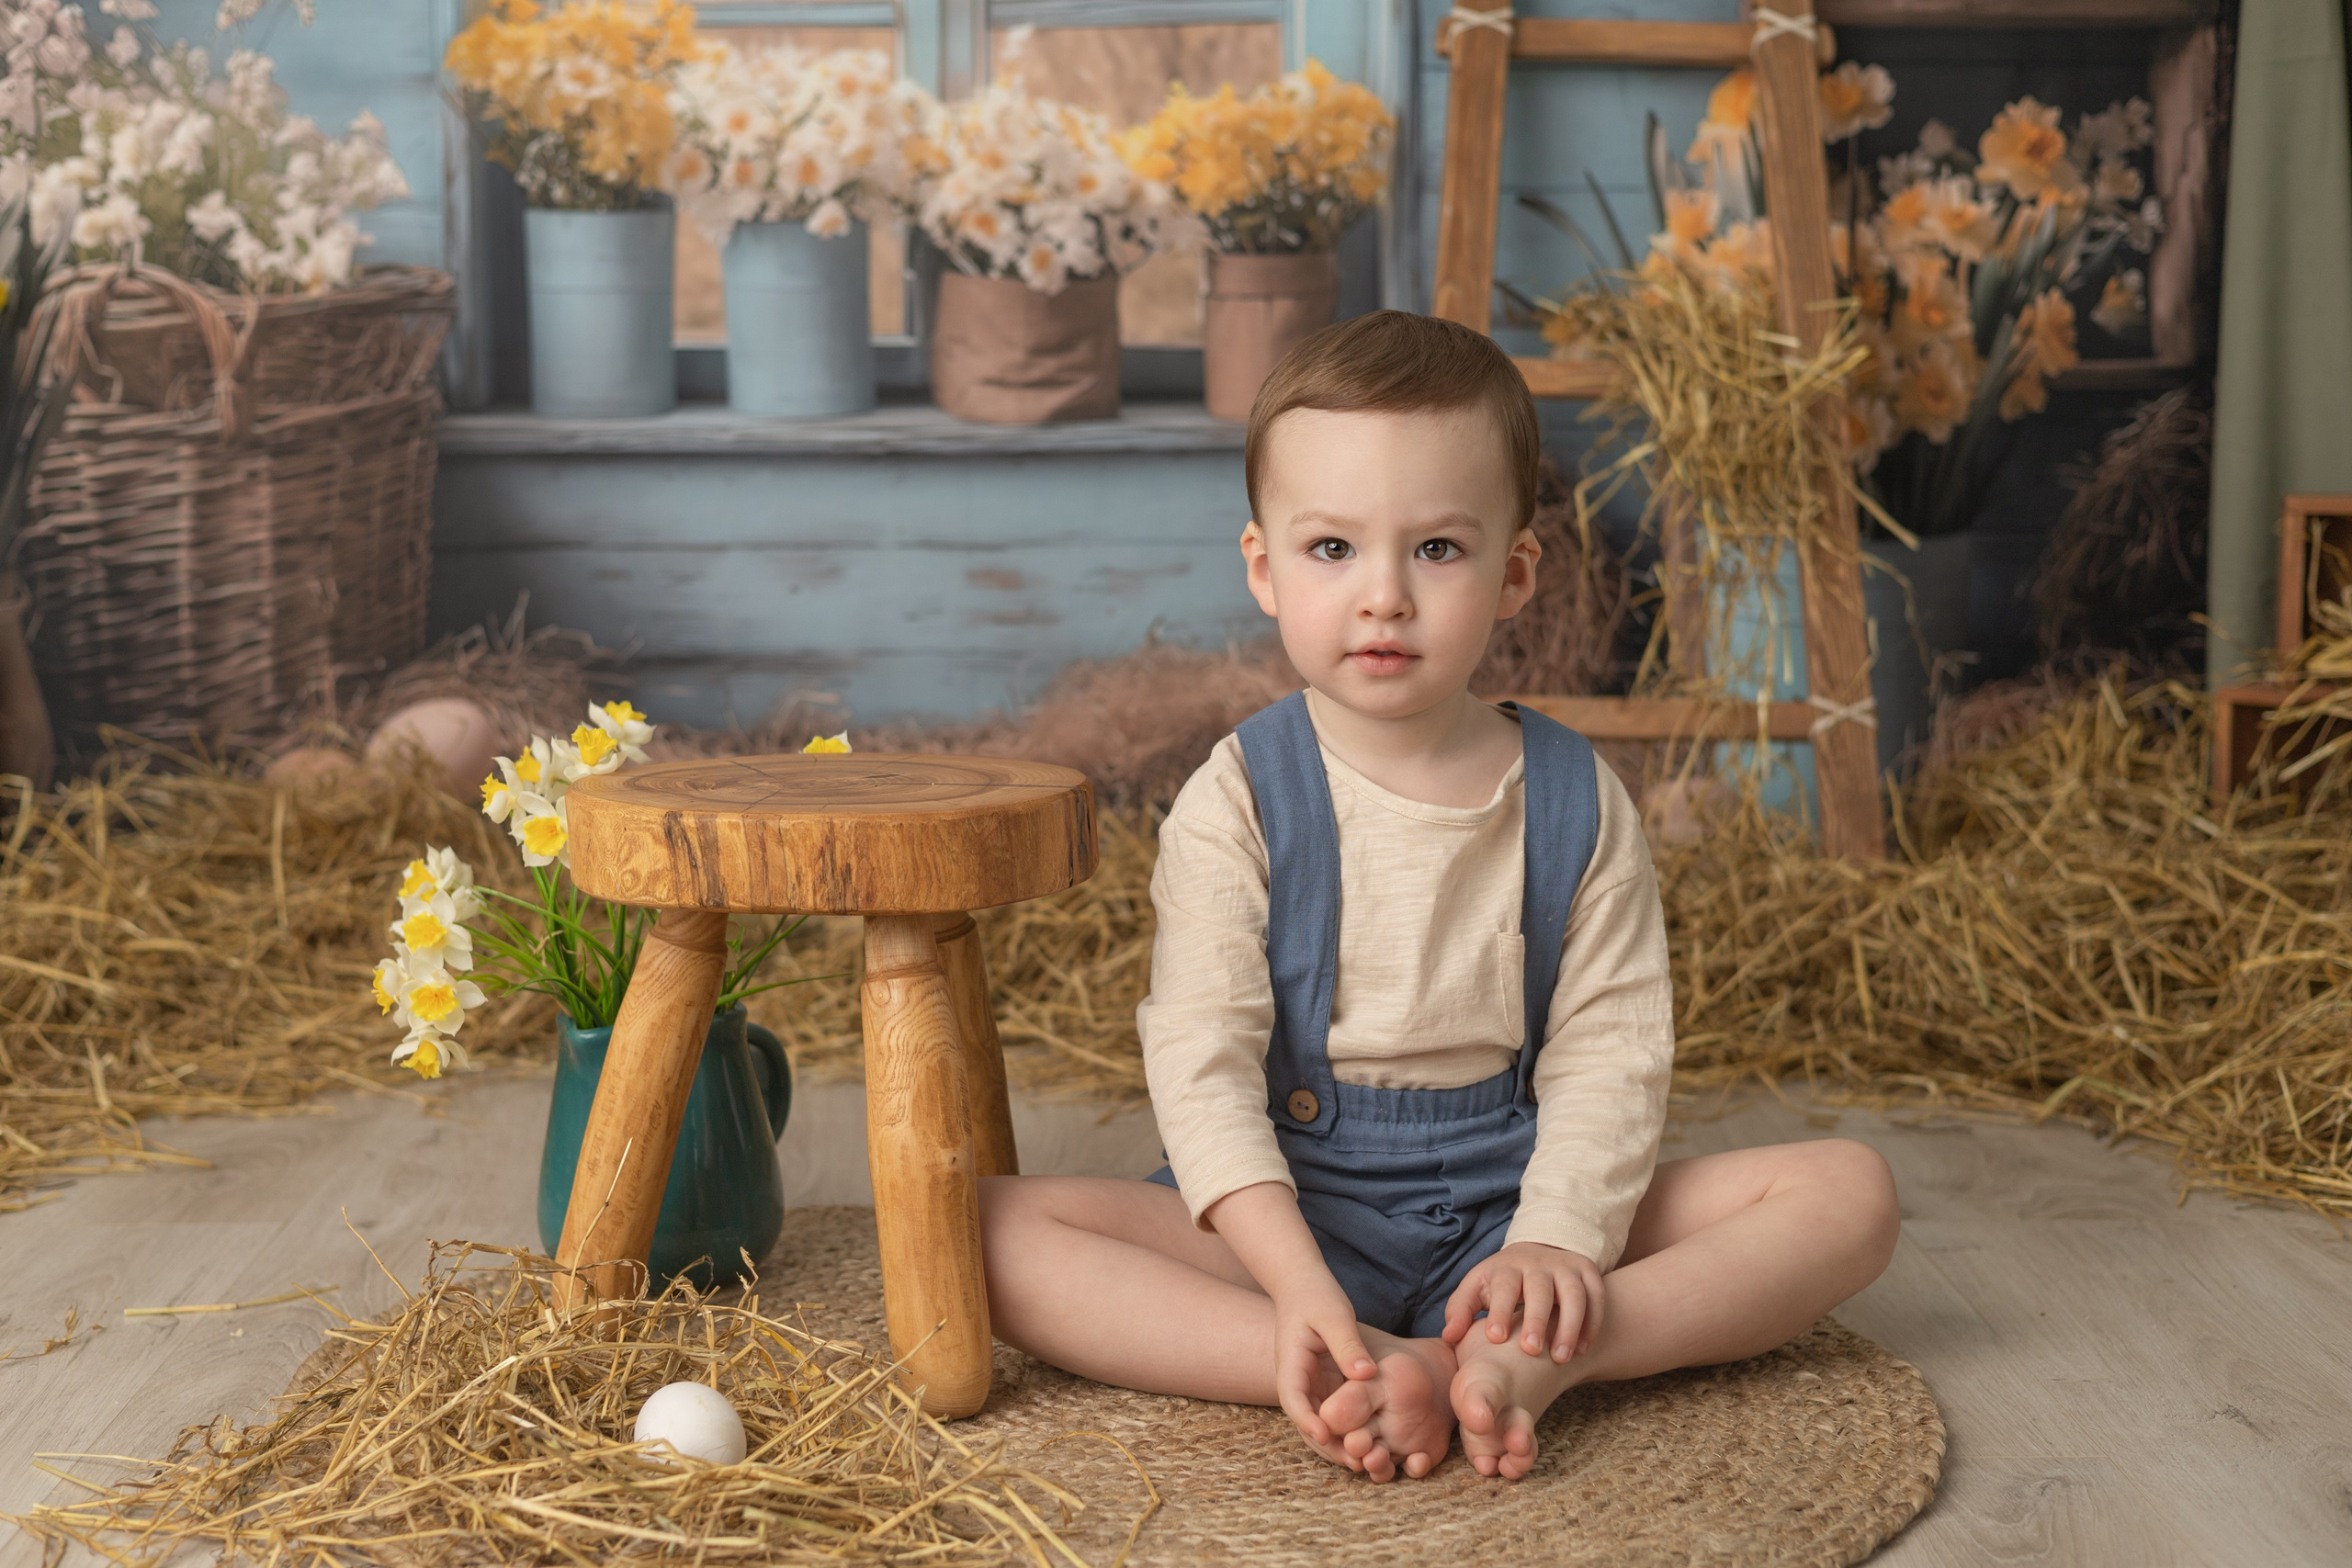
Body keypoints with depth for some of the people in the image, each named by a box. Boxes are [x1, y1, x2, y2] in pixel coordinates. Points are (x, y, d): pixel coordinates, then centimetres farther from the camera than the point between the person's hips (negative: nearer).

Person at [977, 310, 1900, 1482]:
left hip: (1511, 1205, 2)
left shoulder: (1577, 803, 1)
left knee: (1850, 1191, -15)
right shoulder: (1237, 803, -6)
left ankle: (1527, 1361, -32)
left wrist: (1555, 1247, -23)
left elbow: (1608, 1056, -4)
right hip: (1288, 1212, -2)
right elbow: (1201, 1059, -14)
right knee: (990, 1229, -26)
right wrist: (1296, 1285, -29)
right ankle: (1366, 1373, -35)